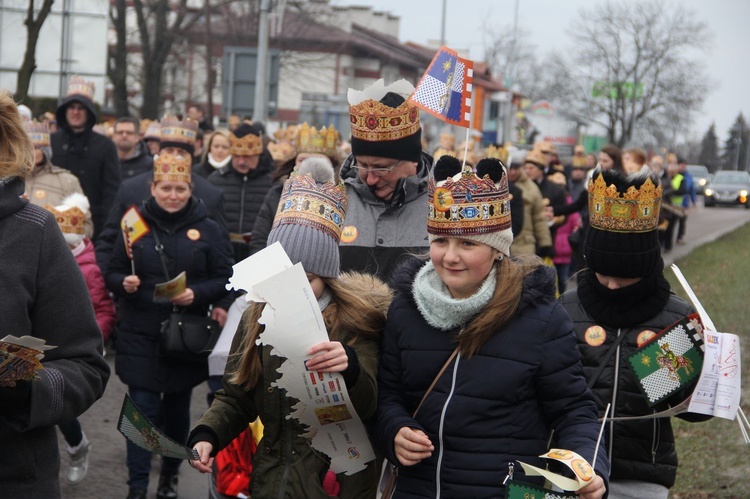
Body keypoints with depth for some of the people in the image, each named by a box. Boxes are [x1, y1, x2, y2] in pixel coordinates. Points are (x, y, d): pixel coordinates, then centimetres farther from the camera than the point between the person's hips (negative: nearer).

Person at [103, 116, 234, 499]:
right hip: (140, 335, 0)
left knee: (177, 408, 13)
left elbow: (225, 279, 0)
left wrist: (196, 294, -16)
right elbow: (110, 273, 7)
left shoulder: (208, 230, -1)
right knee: (143, 408, -4)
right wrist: (124, 283, -14)